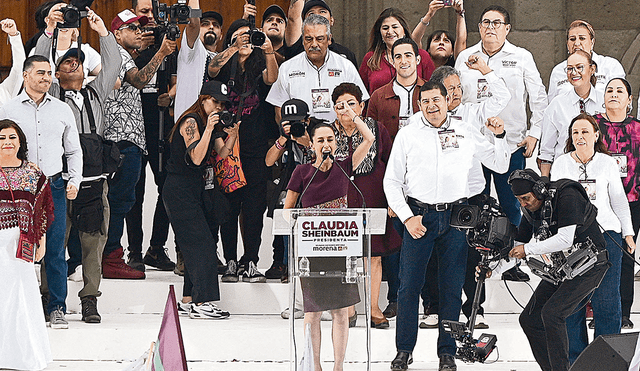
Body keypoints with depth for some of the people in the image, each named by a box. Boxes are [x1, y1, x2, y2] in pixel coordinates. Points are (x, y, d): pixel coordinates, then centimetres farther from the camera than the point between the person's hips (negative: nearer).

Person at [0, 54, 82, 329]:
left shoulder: (62, 110, 11)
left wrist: (75, 181, 3)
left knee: (55, 250, -1)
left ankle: (57, 308, 5)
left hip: (54, 186, 1)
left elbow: (74, 150, 16)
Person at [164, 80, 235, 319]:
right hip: (180, 190, -9)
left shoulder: (212, 123, 12)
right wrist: (209, 129, -29)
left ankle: (188, 300, 13)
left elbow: (221, 154, 3)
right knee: (202, 244, -13)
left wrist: (232, 135, -13)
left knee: (198, 245, 8)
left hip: (199, 189, 9)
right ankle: (201, 303, -15)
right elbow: (196, 158, -24)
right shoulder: (191, 122, -14)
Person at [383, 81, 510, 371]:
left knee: (452, 287, 2)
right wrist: (407, 217, -5)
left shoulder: (465, 132, 9)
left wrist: (500, 137, -1)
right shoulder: (408, 134, 6)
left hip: (456, 216, 1)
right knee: (409, 285, -2)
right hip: (419, 215, -1)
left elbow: (500, 166, 16)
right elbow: (391, 181, 6)